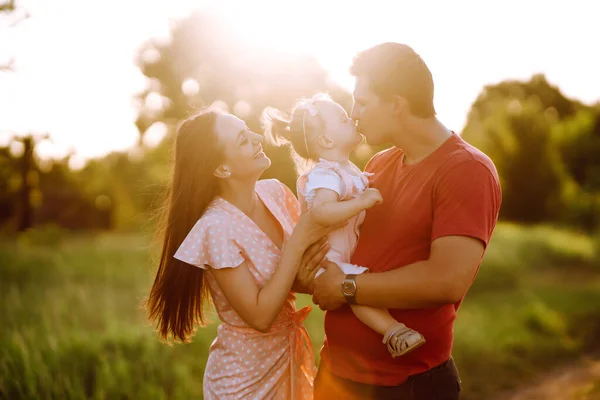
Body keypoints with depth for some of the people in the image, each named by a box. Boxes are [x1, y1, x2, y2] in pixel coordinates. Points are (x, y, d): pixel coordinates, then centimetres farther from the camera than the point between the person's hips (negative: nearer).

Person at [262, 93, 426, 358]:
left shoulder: (347, 169, 12)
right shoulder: (324, 175, -23)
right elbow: (321, 213, -42)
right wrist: (362, 202, -40)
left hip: (351, 252, 12)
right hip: (328, 257, -11)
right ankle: (392, 330, -35)